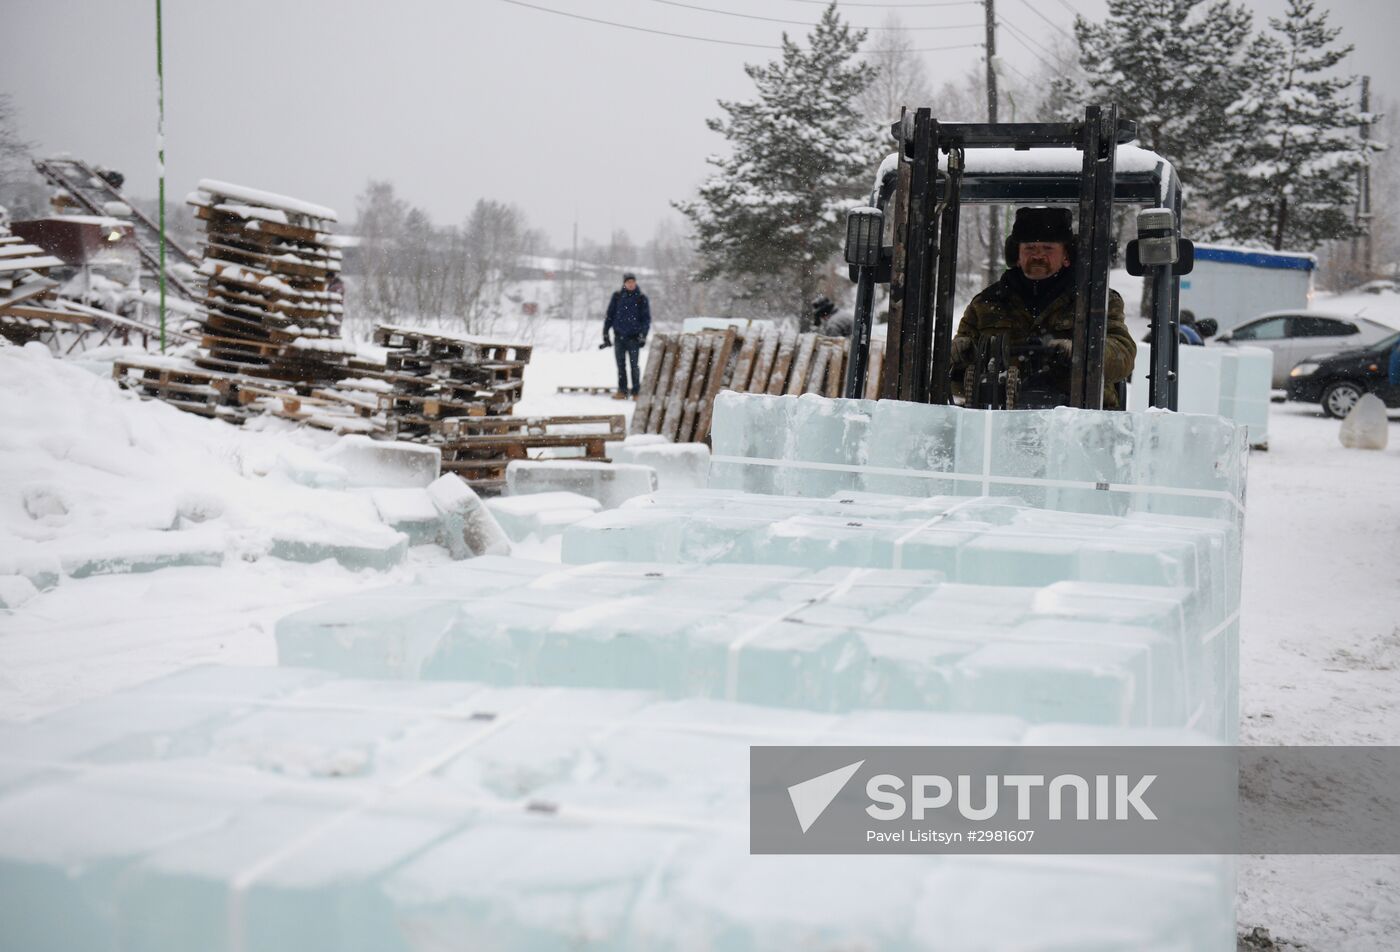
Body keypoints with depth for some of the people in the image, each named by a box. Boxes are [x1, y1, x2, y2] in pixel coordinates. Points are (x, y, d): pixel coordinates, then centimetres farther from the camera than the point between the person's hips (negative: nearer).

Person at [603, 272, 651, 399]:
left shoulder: (641, 299, 2)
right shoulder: (617, 297, 7)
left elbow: (646, 318, 2)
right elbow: (610, 315, 10)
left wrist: (643, 335, -8)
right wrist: (606, 333, 6)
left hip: (634, 337, -2)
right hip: (619, 335, 2)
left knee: (634, 365, -3)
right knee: (621, 365, 6)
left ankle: (636, 392, 4)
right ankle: (622, 391, 12)